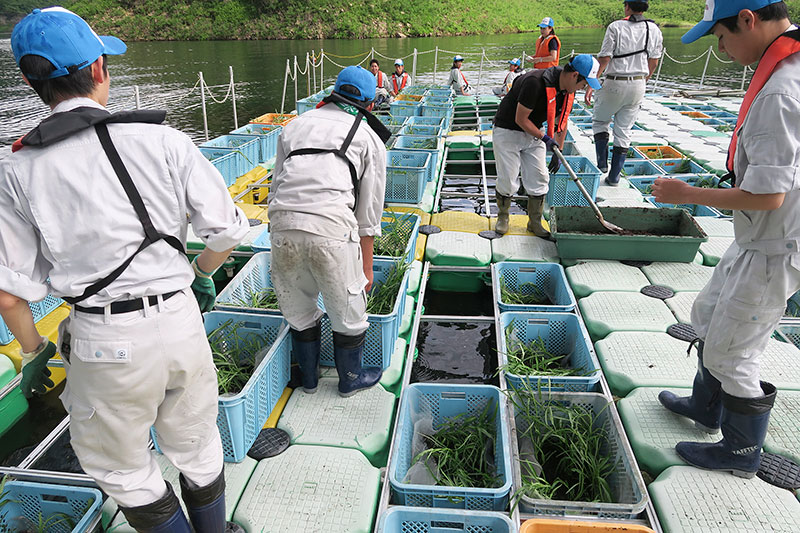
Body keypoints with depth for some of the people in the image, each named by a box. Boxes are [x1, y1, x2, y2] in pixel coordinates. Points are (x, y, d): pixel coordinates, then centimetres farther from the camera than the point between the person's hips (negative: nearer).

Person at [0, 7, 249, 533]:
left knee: (121, 468, 24)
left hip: (104, 341, -1)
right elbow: (226, 230, -5)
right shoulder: (162, 140, -8)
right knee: (196, 447, 24)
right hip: (180, 318, 2)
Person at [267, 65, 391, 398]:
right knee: (348, 311, 18)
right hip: (332, 226, -3)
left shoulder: (295, 125, 26)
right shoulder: (370, 138, 17)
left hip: (282, 223, 4)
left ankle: (308, 377, 42)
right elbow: (369, 212, 18)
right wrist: (366, 268, 25)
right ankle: (351, 379, 38)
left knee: (298, 310, 22)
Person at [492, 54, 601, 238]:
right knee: (508, 180, -5)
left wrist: (558, 152, 10)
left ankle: (535, 223, 15)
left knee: (539, 179, 2)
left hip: (533, 133, 7)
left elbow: (561, 121, 9)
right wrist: (543, 138, -20)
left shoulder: (568, 90, -3)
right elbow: (520, 119, -24)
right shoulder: (535, 82, -29)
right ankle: (503, 216, 20)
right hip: (508, 131, -7)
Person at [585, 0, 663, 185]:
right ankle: (614, 176, 11)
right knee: (624, 130, 9)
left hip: (614, 83, -4)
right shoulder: (654, 30, 5)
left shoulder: (616, 27, -9)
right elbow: (653, 62, 10)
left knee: (599, 121, 17)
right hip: (638, 85, 4)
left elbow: (604, 59, -14)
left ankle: (602, 163, 6)